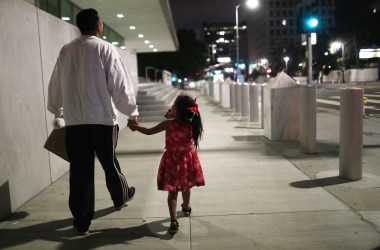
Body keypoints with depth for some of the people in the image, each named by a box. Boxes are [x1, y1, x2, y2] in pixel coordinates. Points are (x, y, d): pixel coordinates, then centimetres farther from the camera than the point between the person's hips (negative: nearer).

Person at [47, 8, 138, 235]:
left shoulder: (65, 51, 7)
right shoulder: (105, 48, -6)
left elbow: (56, 85, 15)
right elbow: (121, 85, -9)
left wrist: (57, 111, 30)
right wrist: (132, 113, 2)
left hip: (74, 121, 3)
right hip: (102, 119, -3)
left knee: (80, 170, 7)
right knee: (109, 163, 17)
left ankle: (82, 220, 13)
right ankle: (121, 197, 40)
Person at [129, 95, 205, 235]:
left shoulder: (168, 124, -19)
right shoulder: (191, 124, -12)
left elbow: (149, 131, -7)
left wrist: (135, 127, 8)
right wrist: (172, 118, 7)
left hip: (172, 161, -3)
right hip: (187, 160, 3)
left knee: (172, 192, 4)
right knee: (186, 187, 26)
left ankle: (173, 221, -7)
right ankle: (186, 207, 49)